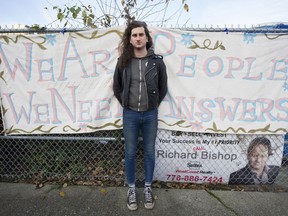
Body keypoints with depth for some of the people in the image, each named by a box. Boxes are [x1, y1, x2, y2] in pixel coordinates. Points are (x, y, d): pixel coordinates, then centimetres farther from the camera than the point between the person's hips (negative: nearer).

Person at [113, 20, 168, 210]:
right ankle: (132, 188, 30)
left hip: (150, 115, 0)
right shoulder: (123, 61, -1)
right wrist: (126, 104, 6)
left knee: (149, 152, 12)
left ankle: (148, 188, 32)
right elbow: (117, 87, 10)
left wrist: (153, 105, 6)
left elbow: (163, 88, 7)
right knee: (130, 153, 10)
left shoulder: (157, 61, -3)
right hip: (130, 114, 1)